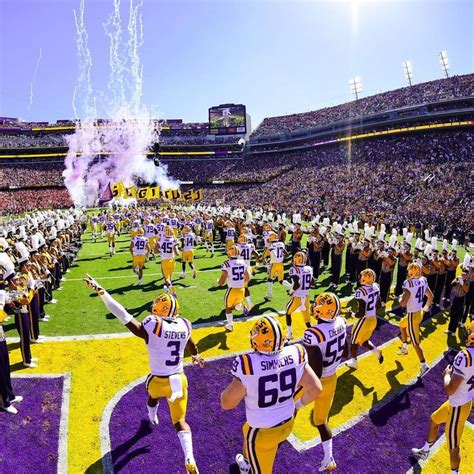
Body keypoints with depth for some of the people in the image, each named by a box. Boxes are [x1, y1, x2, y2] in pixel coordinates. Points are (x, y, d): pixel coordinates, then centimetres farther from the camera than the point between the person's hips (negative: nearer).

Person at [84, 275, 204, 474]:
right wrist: (196, 357, 35)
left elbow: (125, 317, -29)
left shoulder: (151, 326, -25)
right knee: (180, 421, 14)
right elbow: (192, 346, 11)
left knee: (153, 397, 36)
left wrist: (101, 291, -28)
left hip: (158, 380, -1)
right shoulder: (184, 325, -9)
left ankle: (153, 419, 66)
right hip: (179, 380, 2)